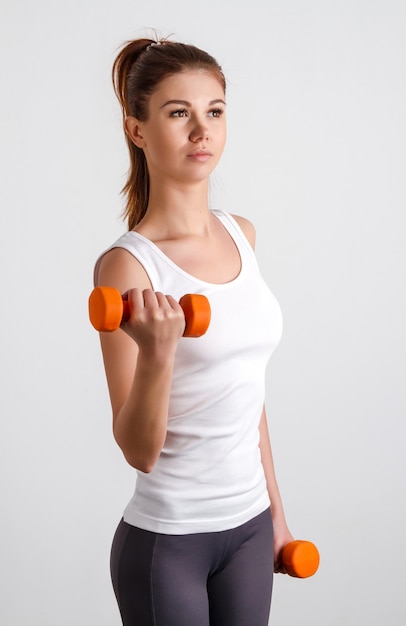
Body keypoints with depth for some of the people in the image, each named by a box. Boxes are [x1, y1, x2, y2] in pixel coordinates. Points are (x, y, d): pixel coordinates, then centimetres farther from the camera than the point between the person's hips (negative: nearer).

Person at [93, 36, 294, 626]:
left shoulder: (241, 234, 3)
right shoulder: (127, 264, -16)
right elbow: (140, 451, -16)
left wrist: (276, 510, 16)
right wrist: (156, 354, -33)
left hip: (250, 528, 6)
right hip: (166, 539, -6)